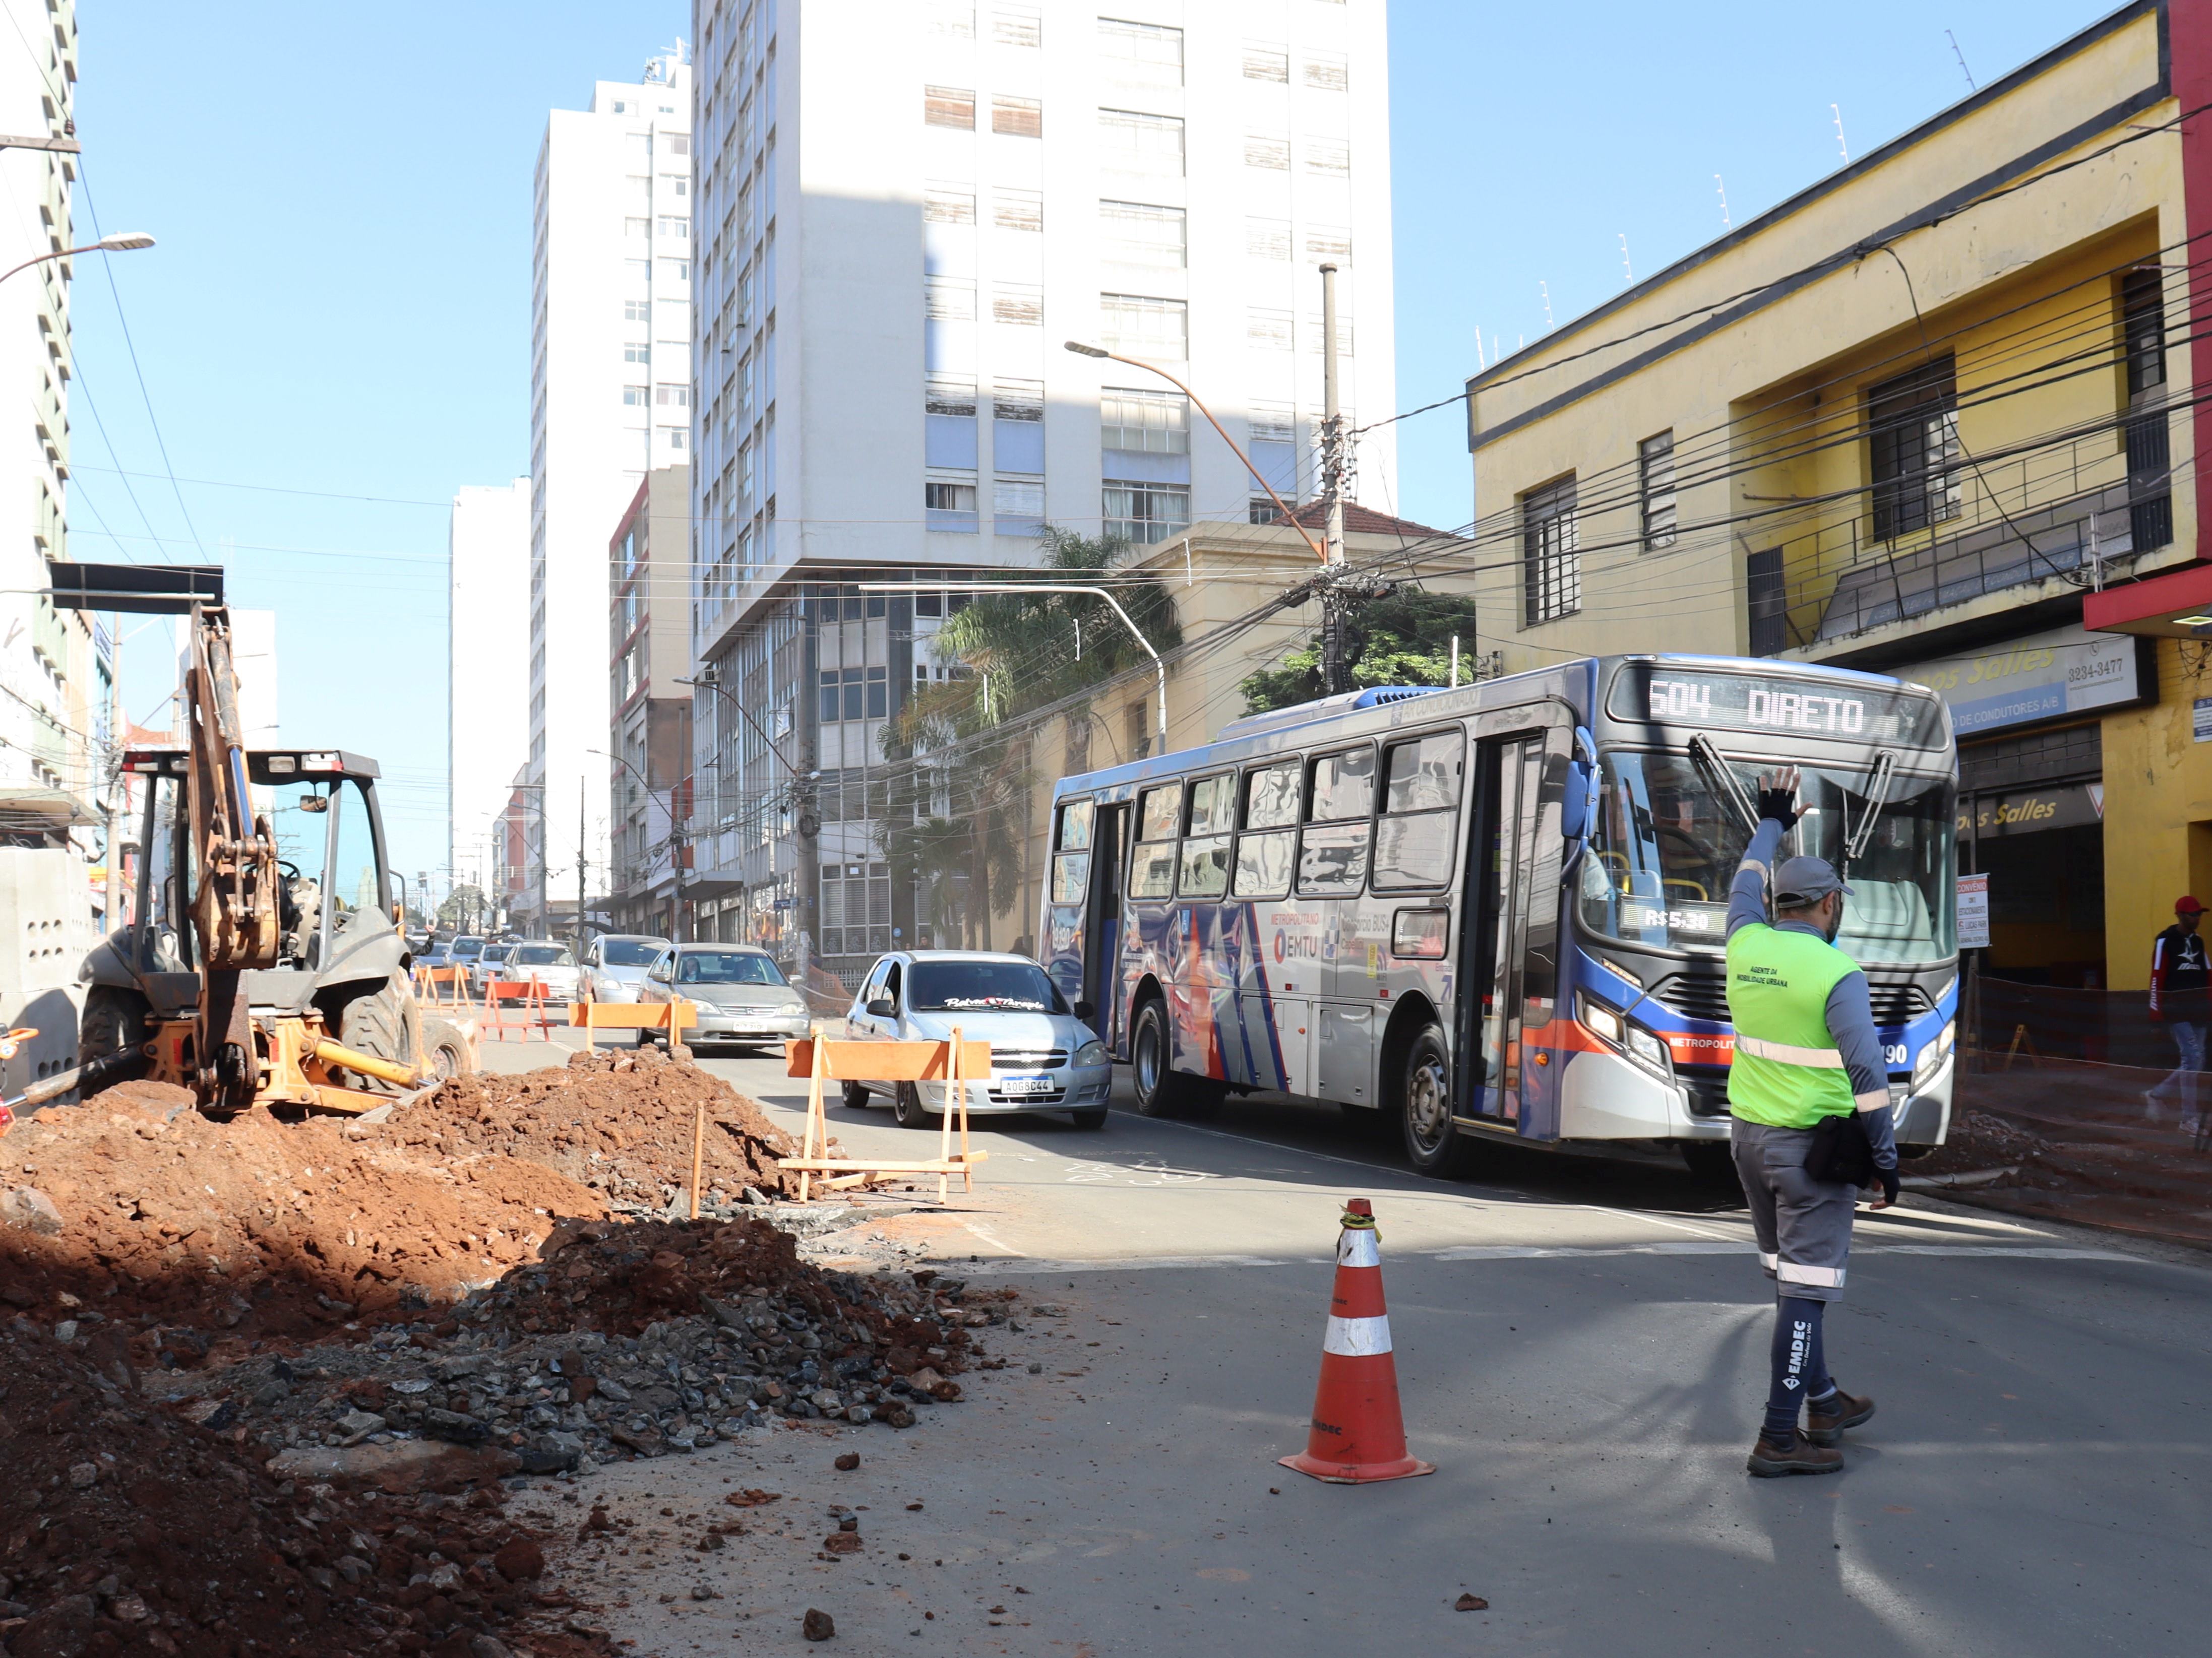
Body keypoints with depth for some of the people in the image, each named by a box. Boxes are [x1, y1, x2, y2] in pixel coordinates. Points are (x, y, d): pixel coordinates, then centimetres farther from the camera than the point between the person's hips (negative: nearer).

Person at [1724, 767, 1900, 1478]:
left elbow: (1746, 888, 24)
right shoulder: (1836, 974, -15)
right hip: (1810, 1146, -7)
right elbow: (1867, 1073, -20)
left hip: (1748, 1136, 7)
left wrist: (1771, 823, 38)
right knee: (1806, 1288, -2)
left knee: (1790, 1277, 19)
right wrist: (1885, 1159, -12)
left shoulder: (1746, 947, 2)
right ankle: (1779, 1437, -1)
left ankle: (1823, 1401, 33)